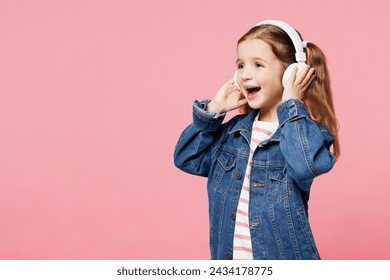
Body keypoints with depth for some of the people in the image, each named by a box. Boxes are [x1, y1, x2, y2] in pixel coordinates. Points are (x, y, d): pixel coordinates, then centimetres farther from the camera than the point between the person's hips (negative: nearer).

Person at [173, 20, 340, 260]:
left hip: (284, 258, -5)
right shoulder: (235, 129, 5)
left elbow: (306, 166, -32)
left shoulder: (307, 129, -11)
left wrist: (291, 105, -23)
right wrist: (213, 110, -2)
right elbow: (187, 159, 7)